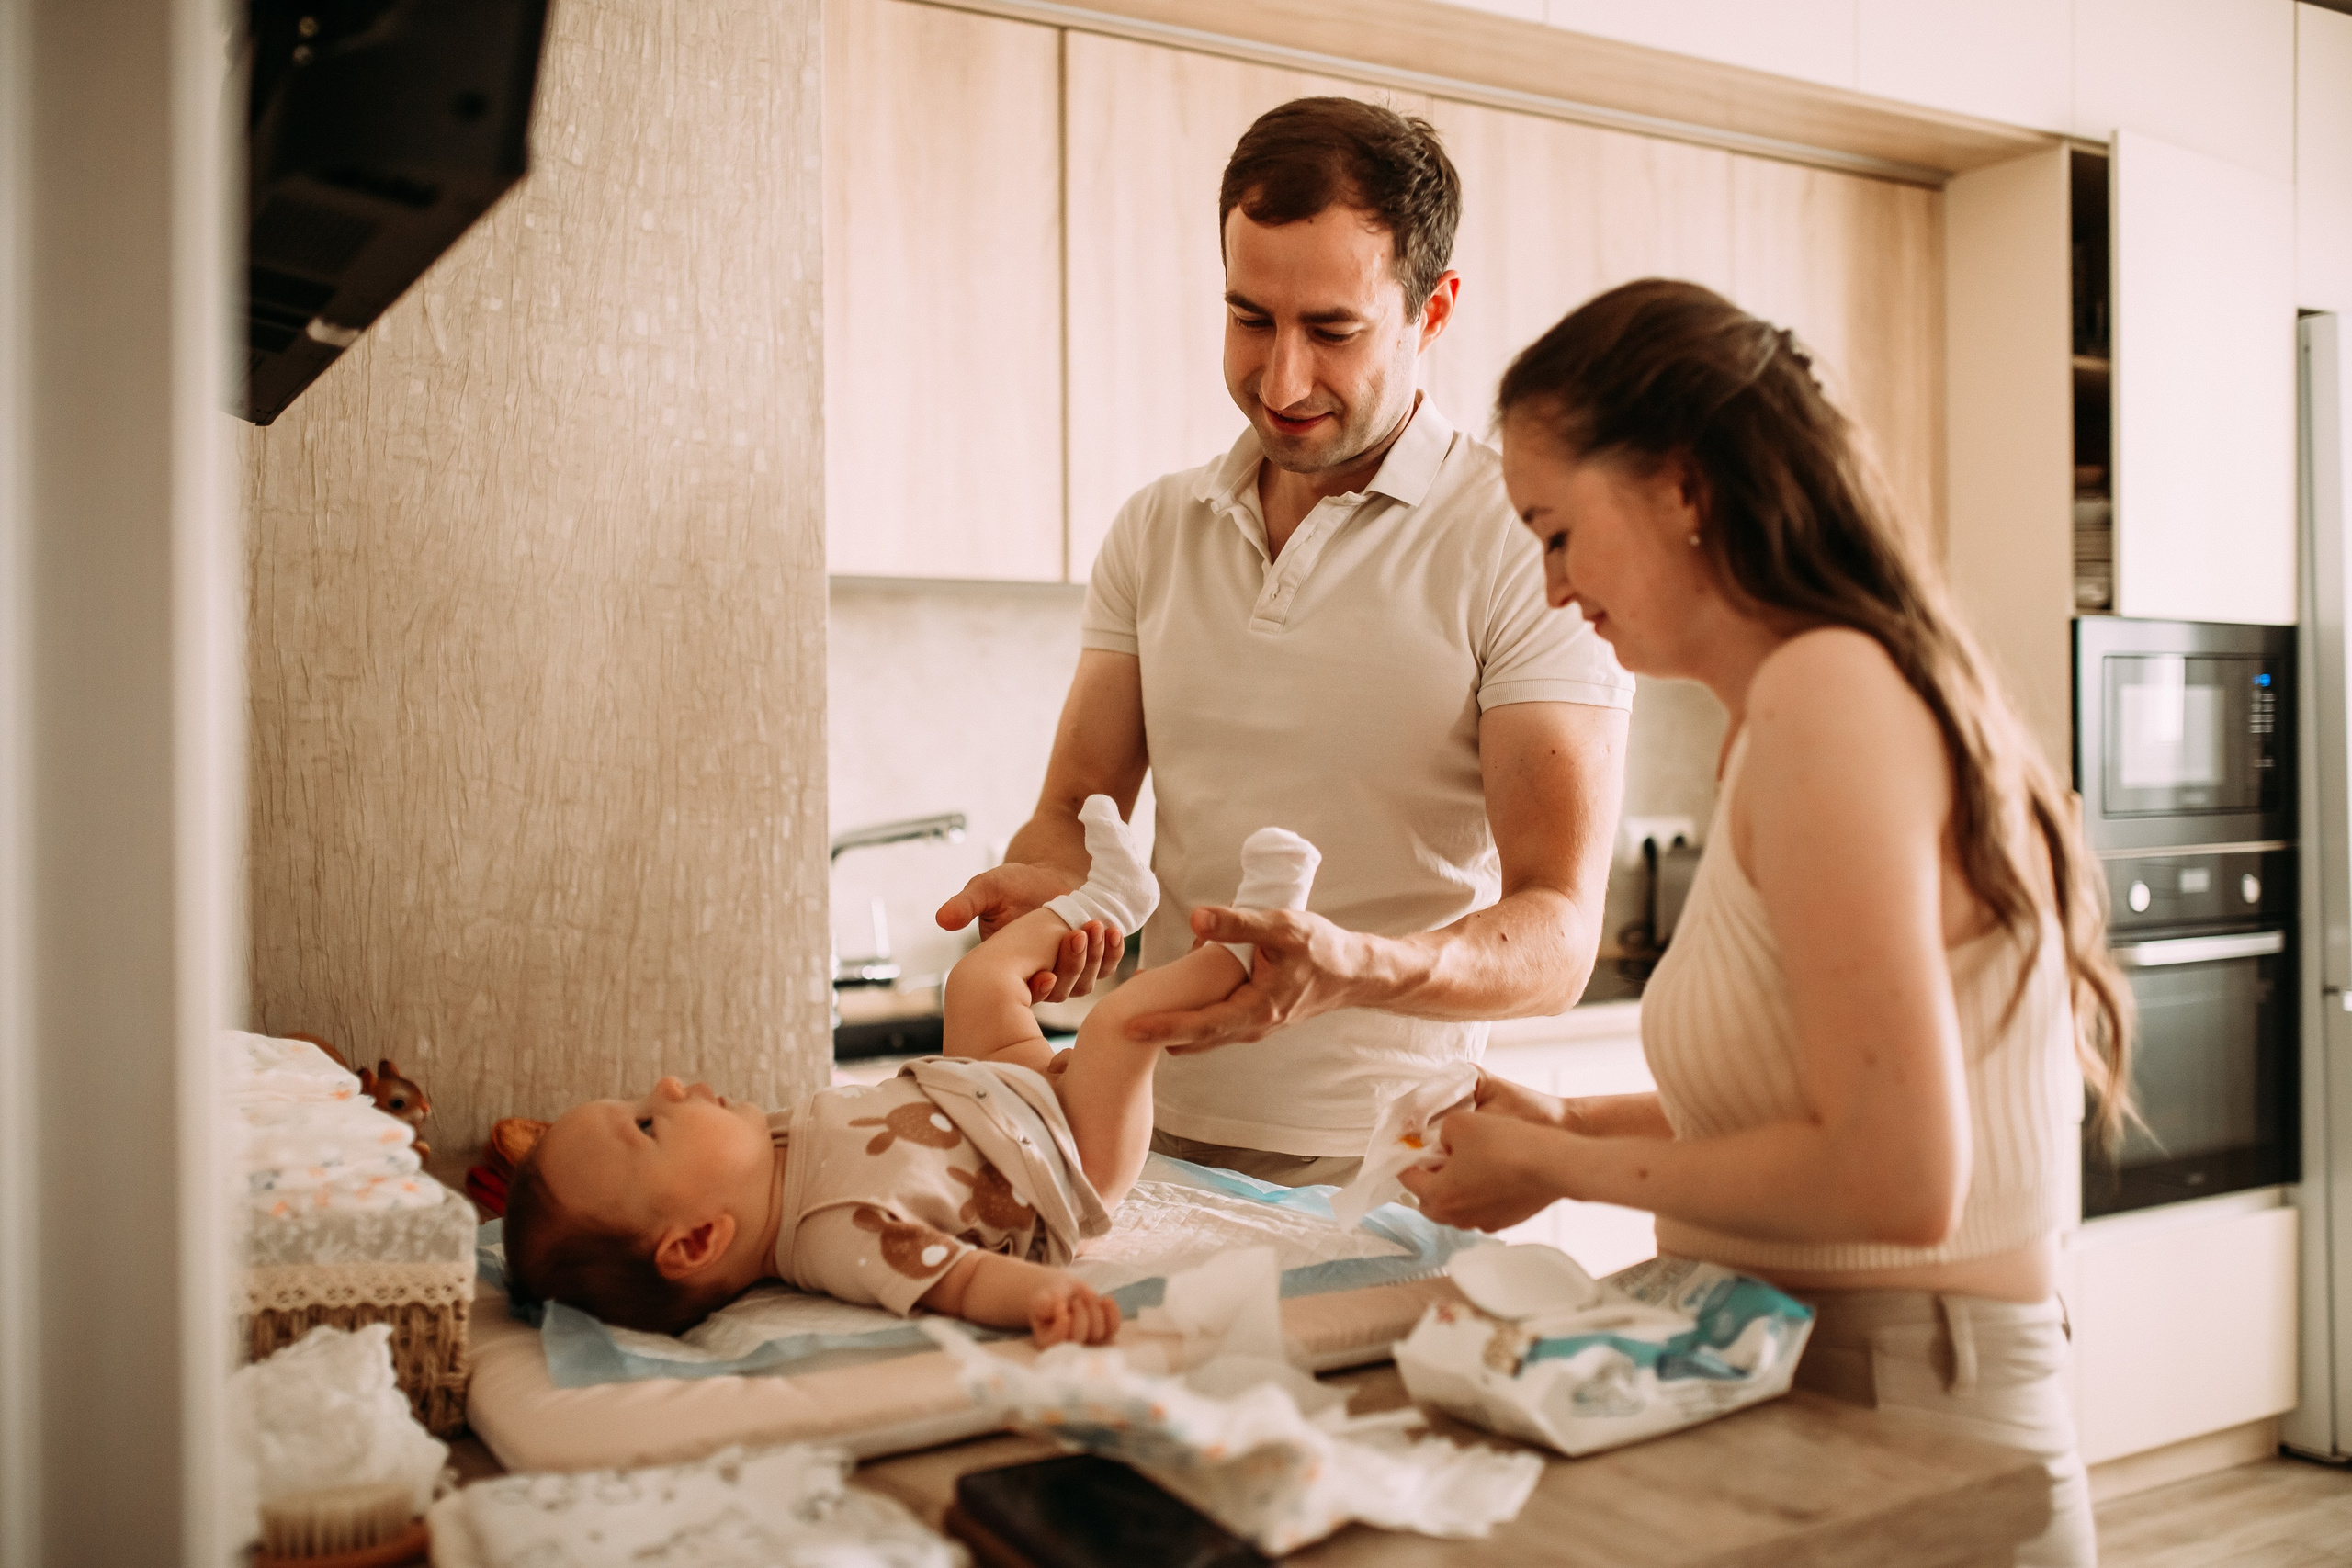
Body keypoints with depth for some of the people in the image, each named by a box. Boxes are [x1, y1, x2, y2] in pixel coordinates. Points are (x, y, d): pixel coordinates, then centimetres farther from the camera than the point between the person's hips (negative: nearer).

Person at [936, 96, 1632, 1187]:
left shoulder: (1528, 548, -6)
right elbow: (1075, 812, 12)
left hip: (1386, 1162, -3)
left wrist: (1356, 968, -31)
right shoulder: (1154, 532, 10)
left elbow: (1557, 934, -12)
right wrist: (1046, 884, -12)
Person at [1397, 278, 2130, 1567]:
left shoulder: (1829, 690, -18)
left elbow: (1894, 1180, -23)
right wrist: (1573, 1123, 8)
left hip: (1900, 1441, -8)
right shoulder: (1811, 694, 10)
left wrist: (1560, 1168, -12)